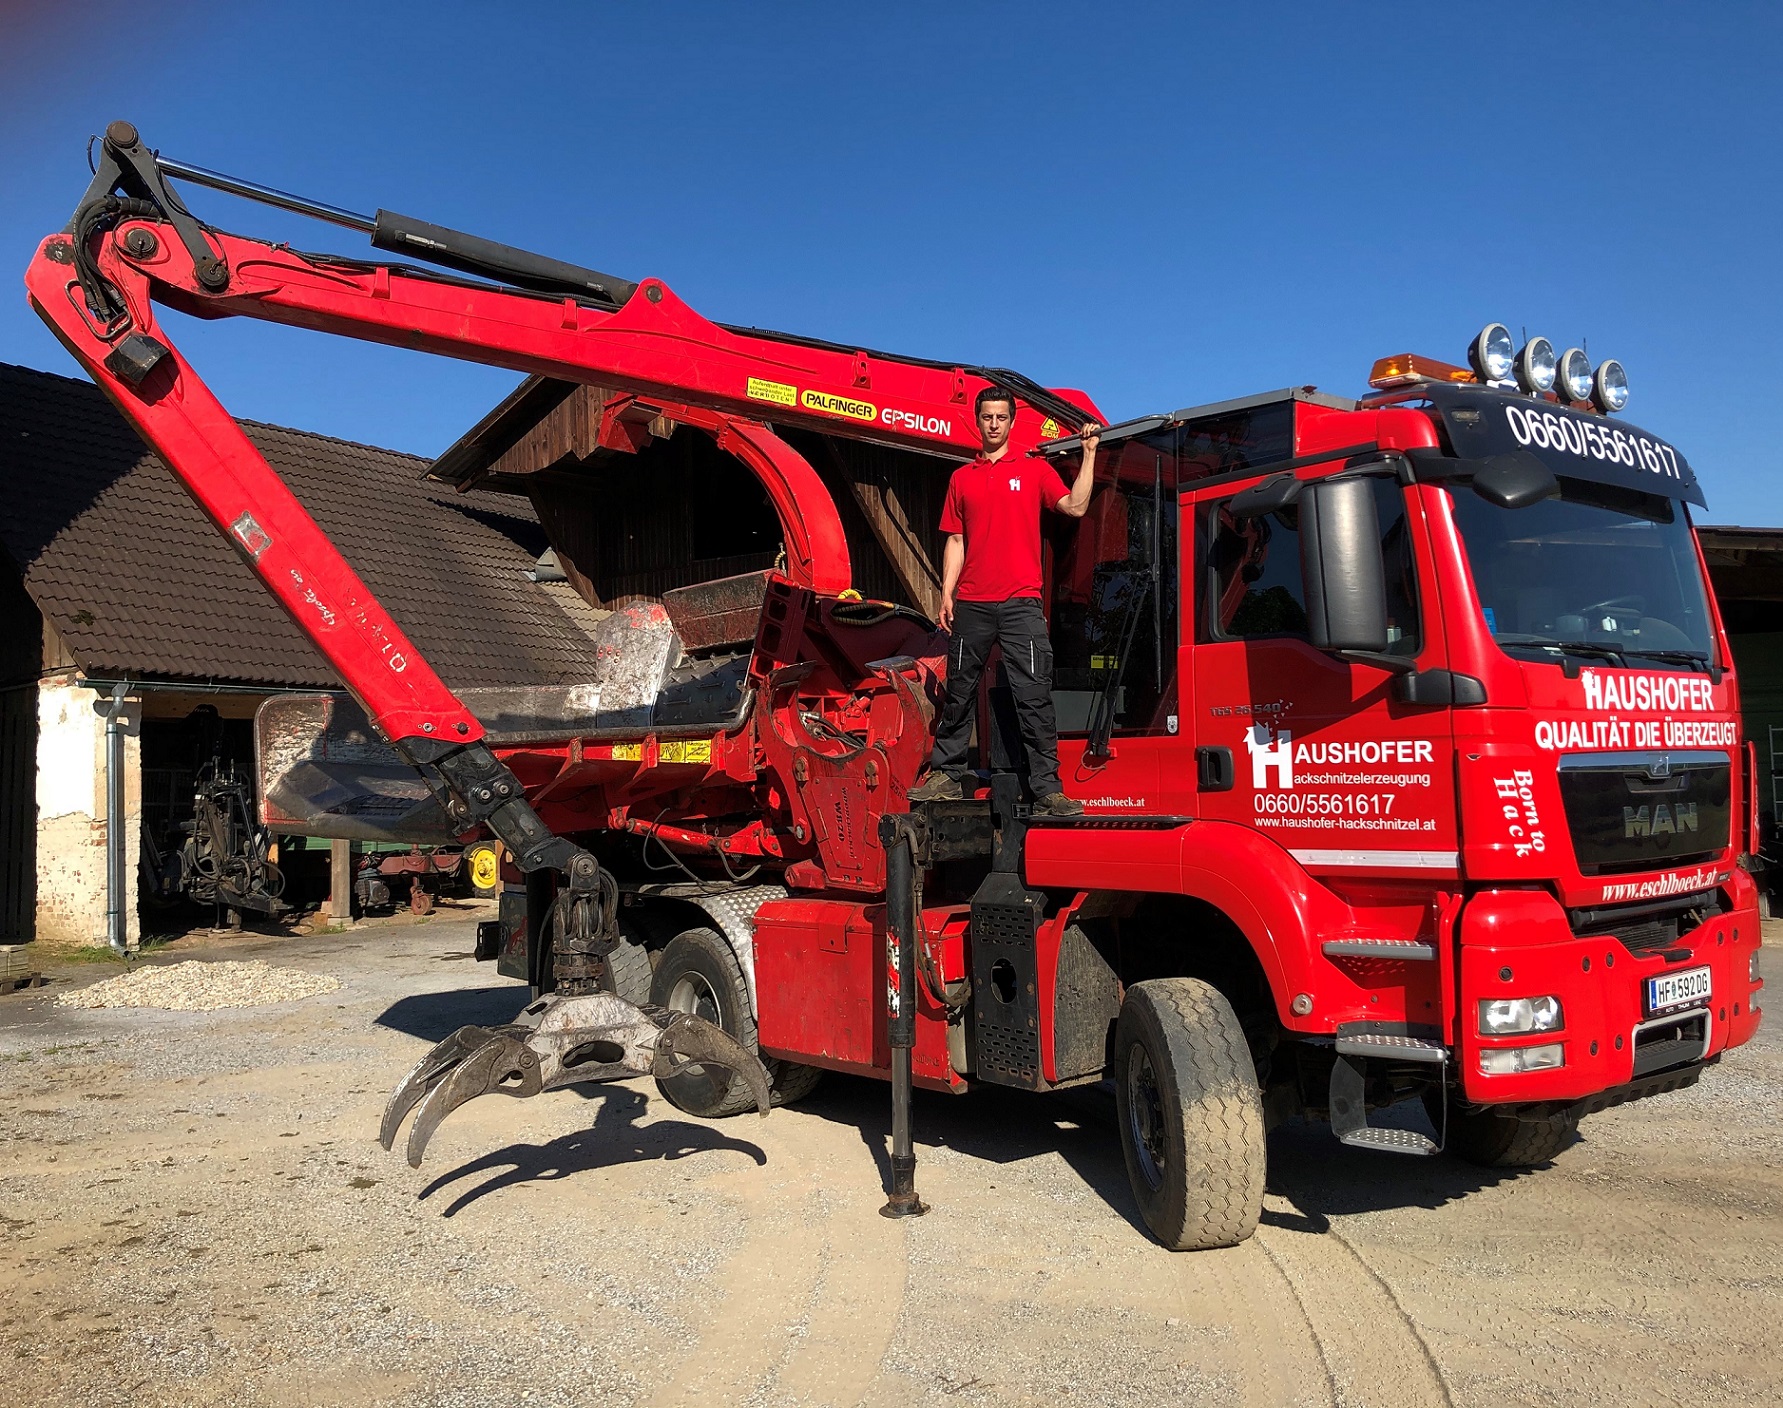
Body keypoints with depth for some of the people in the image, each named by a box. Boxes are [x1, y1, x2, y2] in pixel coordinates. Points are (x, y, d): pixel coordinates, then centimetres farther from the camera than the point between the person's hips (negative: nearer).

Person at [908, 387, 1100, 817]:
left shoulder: (1035, 469, 9)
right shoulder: (962, 478, 15)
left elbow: (1075, 507, -3)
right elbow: (955, 540, 12)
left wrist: (1089, 453, -5)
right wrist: (947, 594, 4)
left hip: (1021, 603, -2)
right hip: (971, 605, 3)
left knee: (1034, 697, -5)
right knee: (959, 693, 8)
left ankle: (1047, 789, -4)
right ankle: (946, 775, 20)